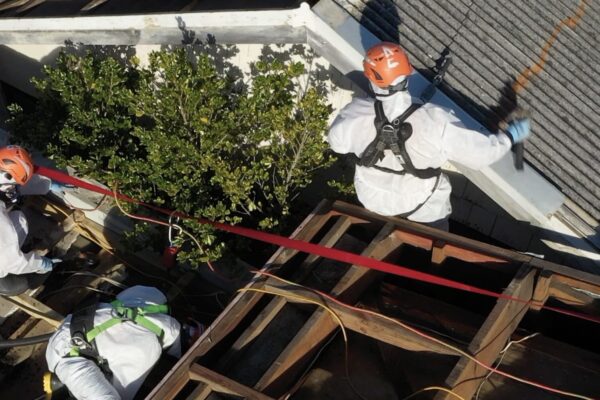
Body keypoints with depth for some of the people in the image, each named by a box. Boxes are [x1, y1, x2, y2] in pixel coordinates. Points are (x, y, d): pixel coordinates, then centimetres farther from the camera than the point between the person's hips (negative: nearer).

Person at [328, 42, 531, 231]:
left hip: (373, 198, 1)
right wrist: (511, 135, -6)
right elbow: (479, 152, -25)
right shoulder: (435, 121, -38)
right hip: (423, 206, -1)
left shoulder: (356, 115, -33)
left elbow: (337, 141, -10)